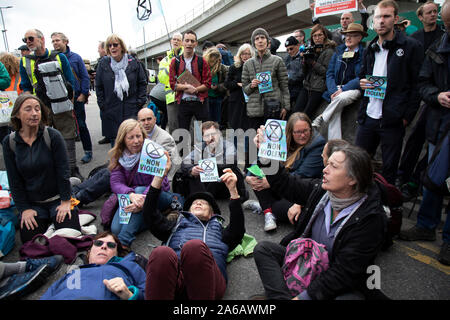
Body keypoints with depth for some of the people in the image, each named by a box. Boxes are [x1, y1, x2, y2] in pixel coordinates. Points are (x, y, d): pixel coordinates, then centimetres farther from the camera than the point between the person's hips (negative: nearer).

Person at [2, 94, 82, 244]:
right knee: (29, 239, -8)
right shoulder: (9, 142, -3)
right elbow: (14, 180, 0)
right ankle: (46, 220, 22)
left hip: (58, 198, -2)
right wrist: (24, 208, -5)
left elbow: (63, 171, -11)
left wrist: (65, 201, -11)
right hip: (32, 203, 2)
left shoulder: (53, 136, -12)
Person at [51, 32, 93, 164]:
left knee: (81, 125, 2)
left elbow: (85, 77, 0)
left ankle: (88, 151, 12)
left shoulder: (75, 57, 1)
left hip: (76, 98, -2)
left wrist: (83, 94, -8)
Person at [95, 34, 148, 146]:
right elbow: (98, 86, 11)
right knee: (114, 141, 5)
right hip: (111, 111, 1)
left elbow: (143, 82, 8)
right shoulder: (103, 63, 4)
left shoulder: (133, 62, 2)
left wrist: (140, 101, 1)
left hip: (132, 109, -1)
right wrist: (102, 105, 4)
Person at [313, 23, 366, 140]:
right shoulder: (339, 51, 16)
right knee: (335, 113, -22)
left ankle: (320, 119, -16)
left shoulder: (364, 54, 2)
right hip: (336, 89, 3)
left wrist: (343, 89, -17)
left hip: (354, 89, -3)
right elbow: (330, 74, 9)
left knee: (341, 98, -36)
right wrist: (334, 90, -8)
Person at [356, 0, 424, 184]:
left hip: (393, 121, -5)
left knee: (389, 169, 6)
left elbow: (418, 85, -5)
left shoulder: (411, 46, -3)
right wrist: (363, 83, 2)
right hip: (368, 117, 5)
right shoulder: (370, 49, 13)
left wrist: (407, 116, -12)